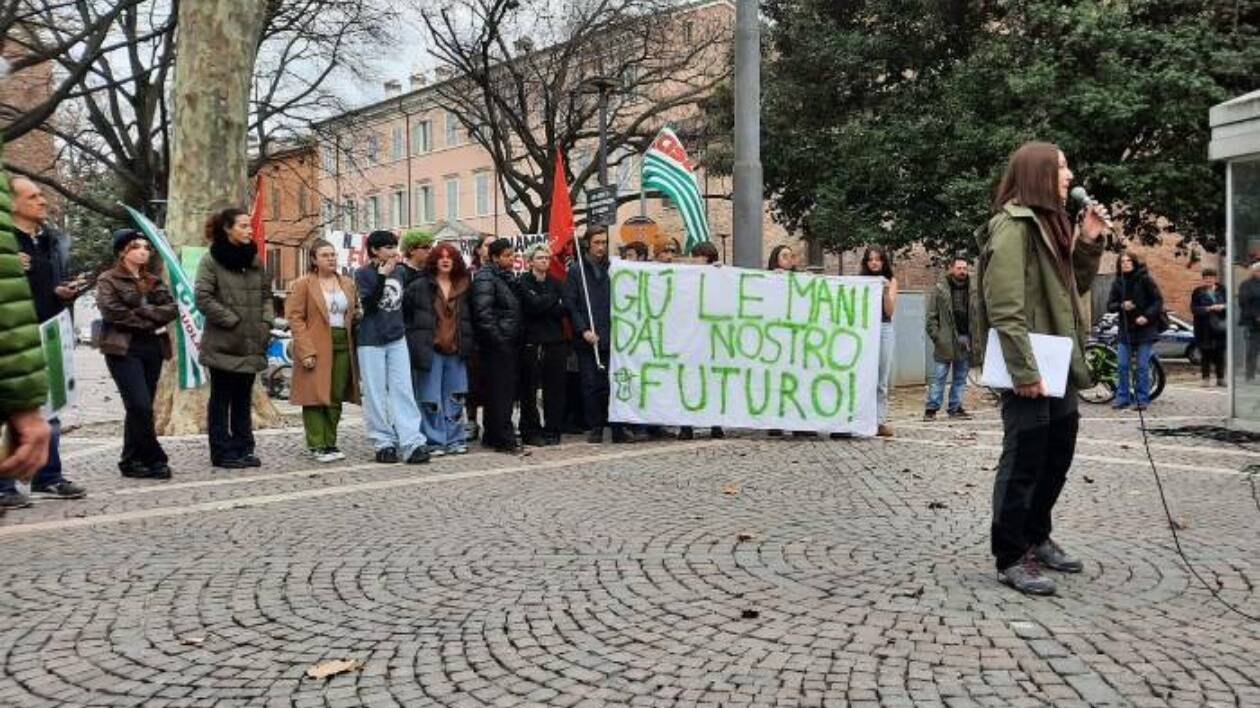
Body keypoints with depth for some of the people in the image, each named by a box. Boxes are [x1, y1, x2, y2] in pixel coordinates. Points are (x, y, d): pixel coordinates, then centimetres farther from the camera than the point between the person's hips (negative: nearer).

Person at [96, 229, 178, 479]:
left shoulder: (154, 281, 18)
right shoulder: (108, 280, 2)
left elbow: (172, 308, 3)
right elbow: (112, 311, -13)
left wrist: (142, 313, -12)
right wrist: (151, 320, -10)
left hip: (152, 348, 6)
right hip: (123, 349, -5)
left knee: (140, 408, 7)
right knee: (140, 406, -15)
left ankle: (131, 462, 15)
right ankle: (155, 460, -7)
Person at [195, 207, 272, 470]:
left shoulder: (254, 259, 11)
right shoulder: (212, 259, -7)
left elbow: (266, 294, 17)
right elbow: (203, 298, -13)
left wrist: (266, 322, 2)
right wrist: (233, 321, -14)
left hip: (252, 344, 6)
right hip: (222, 343, -6)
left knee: (243, 399, 13)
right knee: (221, 399, 4)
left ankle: (244, 449, 20)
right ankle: (222, 452, 10)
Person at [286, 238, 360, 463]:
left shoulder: (348, 284, 14)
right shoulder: (302, 284, -1)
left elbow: (354, 312, 27)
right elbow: (295, 317, -7)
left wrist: (357, 315, 2)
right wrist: (306, 351, -15)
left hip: (343, 346, 5)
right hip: (316, 348, -5)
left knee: (336, 397, 7)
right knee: (315, 395, -4)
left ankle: (330, 443, 15)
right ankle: (317, 446, 1)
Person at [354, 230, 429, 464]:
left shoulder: (399, 272, 11)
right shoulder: (363, 273, -2)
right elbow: (368, 302, -16)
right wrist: (382, 276, -22)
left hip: (397, 339, 4)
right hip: (371, 341, -4)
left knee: (403, 390, -3)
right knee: (375, 394, 1)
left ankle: (412, 442, -7)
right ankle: (384, 443, 7)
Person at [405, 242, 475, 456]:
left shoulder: (464, 287, 12)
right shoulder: (419, 286, 0)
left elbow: (470, 318, 19)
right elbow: (405, 314, 3)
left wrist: (468, 344, 10)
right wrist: (415, 338, -1)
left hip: (455, 351, 4)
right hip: (430, 350, -4)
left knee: (455, 398, 8)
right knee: (431, 399, -1)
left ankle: (455, 440, 17)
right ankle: (434, 441, 8)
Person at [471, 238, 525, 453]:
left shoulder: (506, 277, 19)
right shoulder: (485, 278, -10)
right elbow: (483, 312, -19)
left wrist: (516, 338, 16)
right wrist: (496, 337, -20)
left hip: (508, 344, 10)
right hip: (496, 344, -10)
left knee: (501, 392, 13)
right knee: (501, 392, -7)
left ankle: (491, 437, 21)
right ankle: (505, 439, -4)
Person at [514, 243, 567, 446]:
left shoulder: (555, 283, 16)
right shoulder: (523, 282, 2)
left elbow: (565, 309, 2)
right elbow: (533, 304, -14)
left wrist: (544, 305, -9)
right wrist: (554, 301, -1)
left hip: (555, 341, 4)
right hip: (532, 342, -4)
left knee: (555, 388, 2)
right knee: (530, 390, -1)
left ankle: (553, 430, 11)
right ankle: (531, 432, 7)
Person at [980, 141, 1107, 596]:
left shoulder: (1049, 222, 16)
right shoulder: (1012, 224, -13)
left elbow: (1074, 286, 22)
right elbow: (1004, 306, -21)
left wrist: (1088, 241, 7)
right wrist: (1024, 370, -25)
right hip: (1030, 368, -10)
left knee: (1058, 457, 17)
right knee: (1023, 462, -2)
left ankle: (1036, 538, 32)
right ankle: (1010, 559, 8)